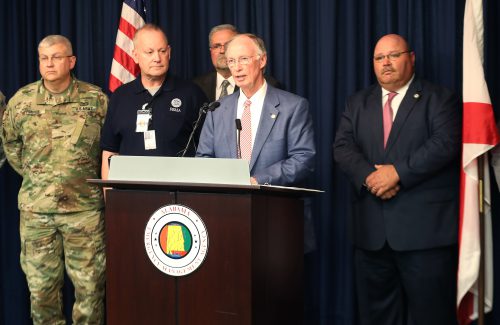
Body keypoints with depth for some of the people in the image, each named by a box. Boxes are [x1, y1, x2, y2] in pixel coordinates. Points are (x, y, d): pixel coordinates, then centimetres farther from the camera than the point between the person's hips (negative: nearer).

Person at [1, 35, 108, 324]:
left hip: (85, 206, -2)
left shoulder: (96, 99, -2)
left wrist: (89, 178, 7)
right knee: (41, 284, 9)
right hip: (35, 208, 2)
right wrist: (33, 174, 14)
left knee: (90, 283, 4)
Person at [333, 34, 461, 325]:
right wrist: (369, 176, -13)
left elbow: (446, 143, -11)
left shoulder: (439, 99, 4)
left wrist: (398, 172, -18)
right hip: (372, 228, 4)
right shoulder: (358, 103, 17)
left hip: (425, 227, -4)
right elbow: (343, 146, 5)